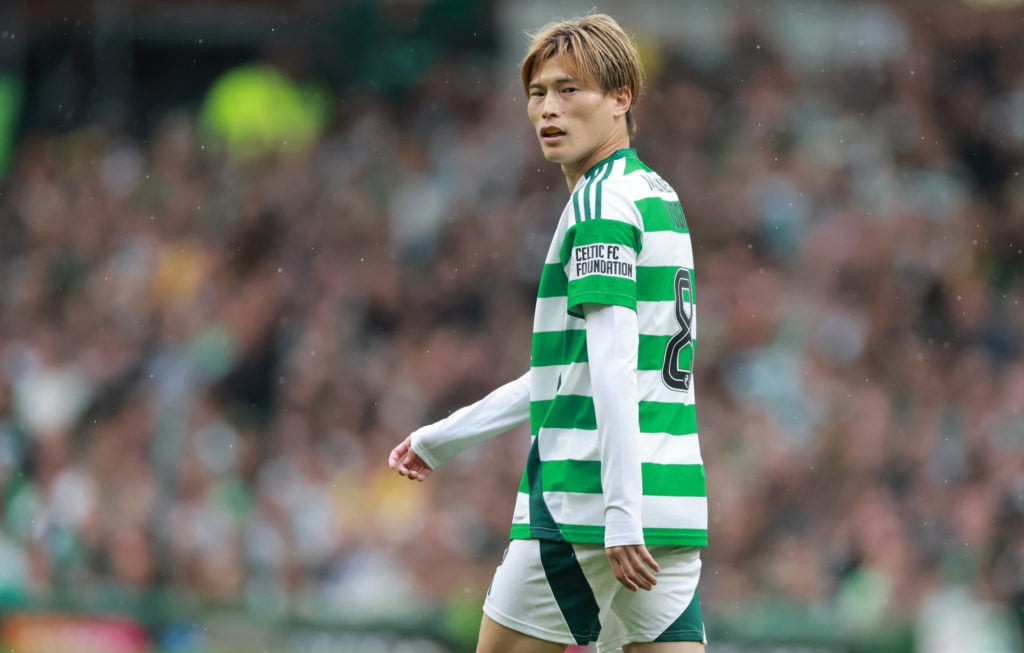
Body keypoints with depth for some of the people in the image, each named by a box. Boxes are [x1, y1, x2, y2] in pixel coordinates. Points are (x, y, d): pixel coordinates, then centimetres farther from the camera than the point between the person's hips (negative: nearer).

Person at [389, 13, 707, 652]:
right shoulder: (658, 196, 20)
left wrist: (621, 513, -24)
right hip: (675, 498, 8)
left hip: (584, 503, -8)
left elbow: (614, 367, -19)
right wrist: (443, 437, 33)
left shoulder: (601, 200, -9)